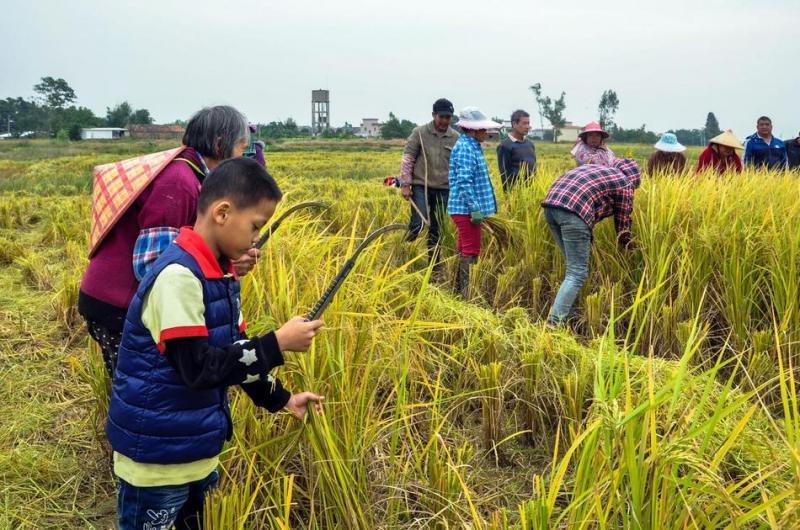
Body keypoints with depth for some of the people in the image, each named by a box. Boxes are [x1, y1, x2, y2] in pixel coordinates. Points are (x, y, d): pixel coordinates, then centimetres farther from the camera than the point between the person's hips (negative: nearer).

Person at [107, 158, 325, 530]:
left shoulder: (220, 272, 5)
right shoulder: (178, 275, -24)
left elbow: (233, 351, 13)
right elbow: (199, 368, -28)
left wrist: (280, 399, 9)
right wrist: (277, 345, -24)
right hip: (156, 459, -9)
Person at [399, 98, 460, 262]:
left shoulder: (455, 137, 3)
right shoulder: (420, 133, -3)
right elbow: (407, 158, -2)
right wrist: (405, 184, -5)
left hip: (443, 189, 3)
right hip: (421, 186, -2)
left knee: (436, 230, 10)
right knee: (418, 224, -18)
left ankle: (434, 262, 22)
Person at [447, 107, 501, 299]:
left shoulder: (472, 147, 17)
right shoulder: (465, 148, -15)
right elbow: (464, 182, -23)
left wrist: (477, 208, 22)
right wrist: (475, 209, -24)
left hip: (464, 210, 10)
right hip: (466, 210, -10)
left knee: (465, 251, 15)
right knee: (471, 251, -5)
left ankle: (459, 290, 23)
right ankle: (467, 295, 0)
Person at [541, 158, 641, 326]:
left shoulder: (595, 168, 36)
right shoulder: (624, 183, 16)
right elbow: (622, 221, 19)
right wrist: (627, 245, 36)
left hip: (551, 204, 8)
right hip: (573, 211, -8)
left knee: (573, 266, 20)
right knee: (577, 273, -5)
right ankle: (554, 324, -13)